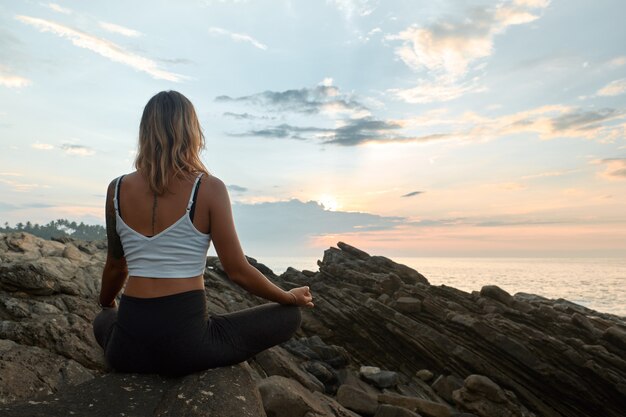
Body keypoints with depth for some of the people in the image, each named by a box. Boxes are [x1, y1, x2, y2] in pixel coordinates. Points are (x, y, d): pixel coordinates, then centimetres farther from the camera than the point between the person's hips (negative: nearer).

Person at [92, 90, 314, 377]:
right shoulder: (209, 189, -11)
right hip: (185, 338, -5)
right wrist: (291, 297, 9)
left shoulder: (117, 190, 1)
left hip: (127, 345, 6)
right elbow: (238, 272, -9)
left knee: (103, 320, 42)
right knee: (290, 315, 12)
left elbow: (116, 267, 13)